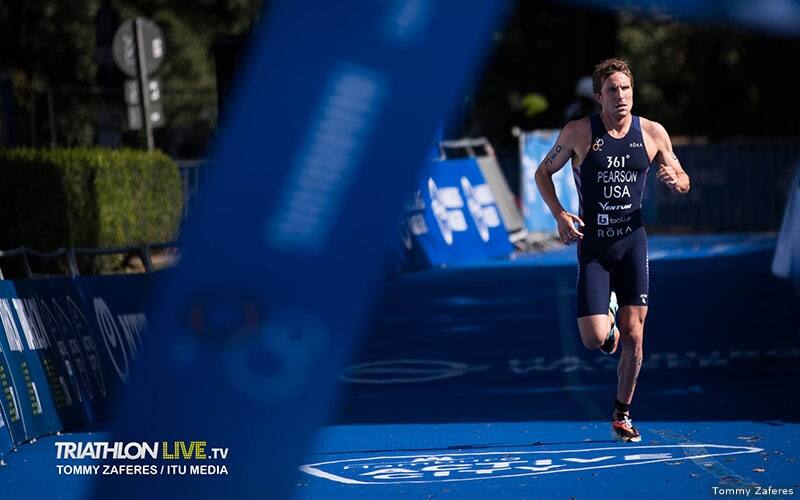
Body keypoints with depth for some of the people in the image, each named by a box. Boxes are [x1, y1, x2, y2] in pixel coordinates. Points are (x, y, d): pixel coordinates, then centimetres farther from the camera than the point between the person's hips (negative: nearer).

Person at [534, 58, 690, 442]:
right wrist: (559, 215, -9)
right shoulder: (578, 132, -6)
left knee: (633, 338, 0)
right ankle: (608, 321, 28)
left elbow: (683, 181, 12)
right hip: (592, 245, -2)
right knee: (594, 339, -11)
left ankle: (622, 415, 17)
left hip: (632, 242, 2)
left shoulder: (653, 133, 1)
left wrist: (675, 180, -13)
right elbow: (543, 172, 6)